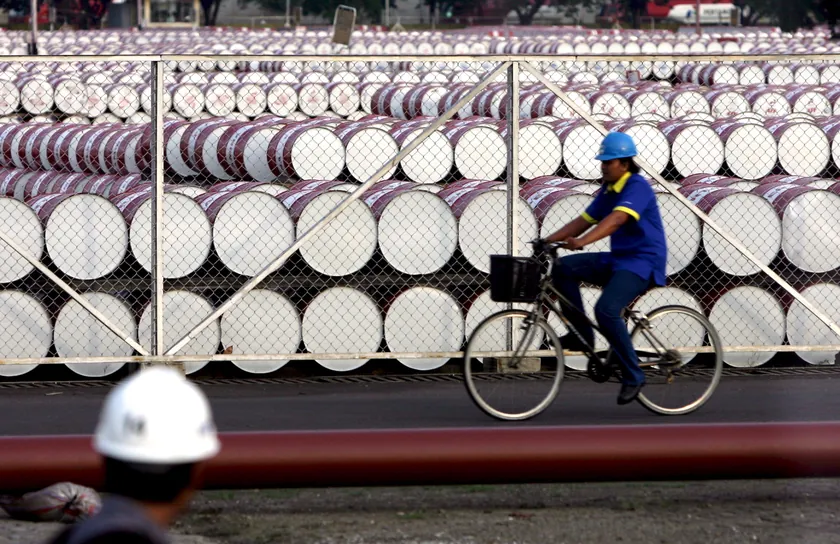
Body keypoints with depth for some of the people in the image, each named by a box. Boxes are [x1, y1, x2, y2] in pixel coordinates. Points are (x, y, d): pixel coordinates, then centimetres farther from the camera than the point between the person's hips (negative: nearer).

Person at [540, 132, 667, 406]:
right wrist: (550, 239, -1)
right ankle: (581, 334, 0)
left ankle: (633, 375, -14)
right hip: (617, 260, 9)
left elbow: (616, 219, -31)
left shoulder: (637, 187, -15)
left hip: (642, 262, -9)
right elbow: (584, 220, 12)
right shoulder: (608, 190, 13)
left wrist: (581, 241, -44)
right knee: (563, 268, -7)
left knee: (606, 310, -29)